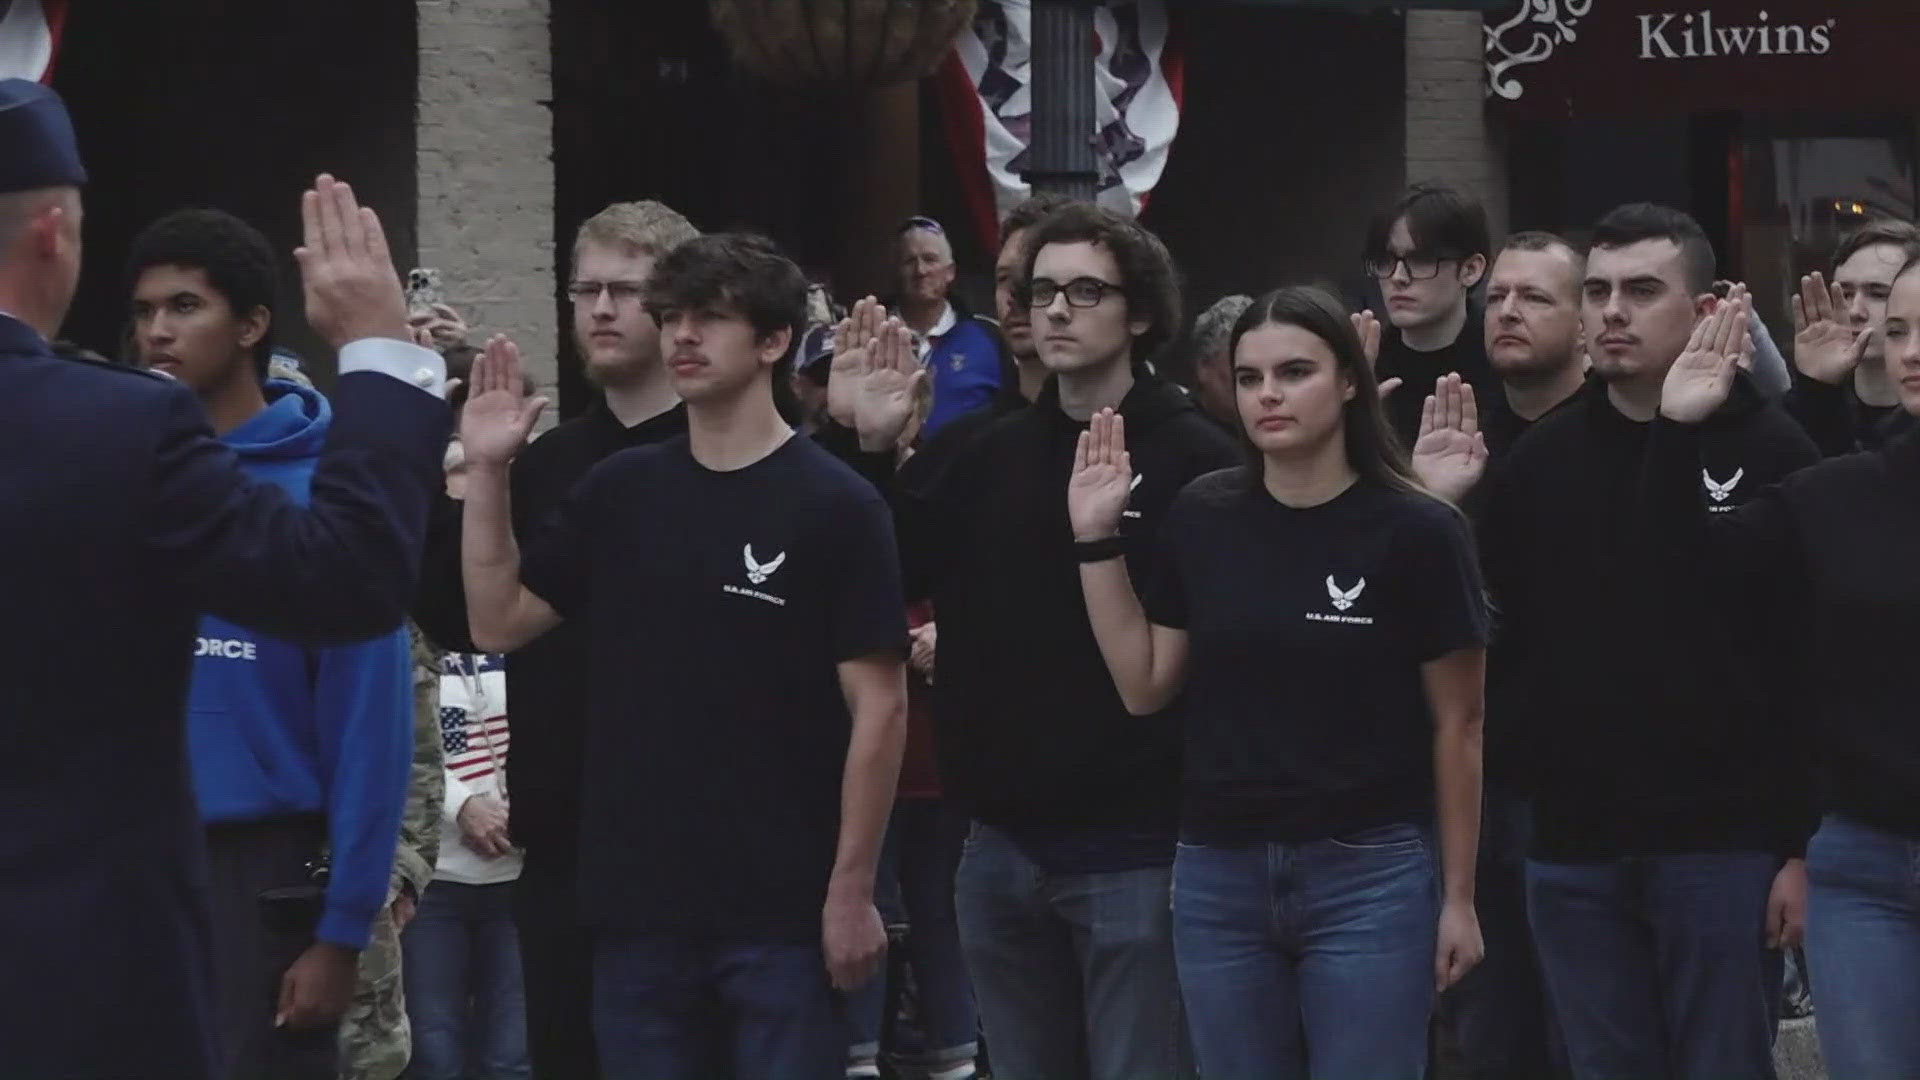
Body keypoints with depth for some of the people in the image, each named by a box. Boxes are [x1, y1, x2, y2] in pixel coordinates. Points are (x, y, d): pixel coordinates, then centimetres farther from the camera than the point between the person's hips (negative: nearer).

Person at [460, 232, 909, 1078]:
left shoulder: (833, 505, -6)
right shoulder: (622, 490, 8)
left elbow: (879, 706, -8)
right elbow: (498, 624, 9)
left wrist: (852, 890, -11)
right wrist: (487, 472, -2)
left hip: (782, 906, -4)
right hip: (639, 898, 5)